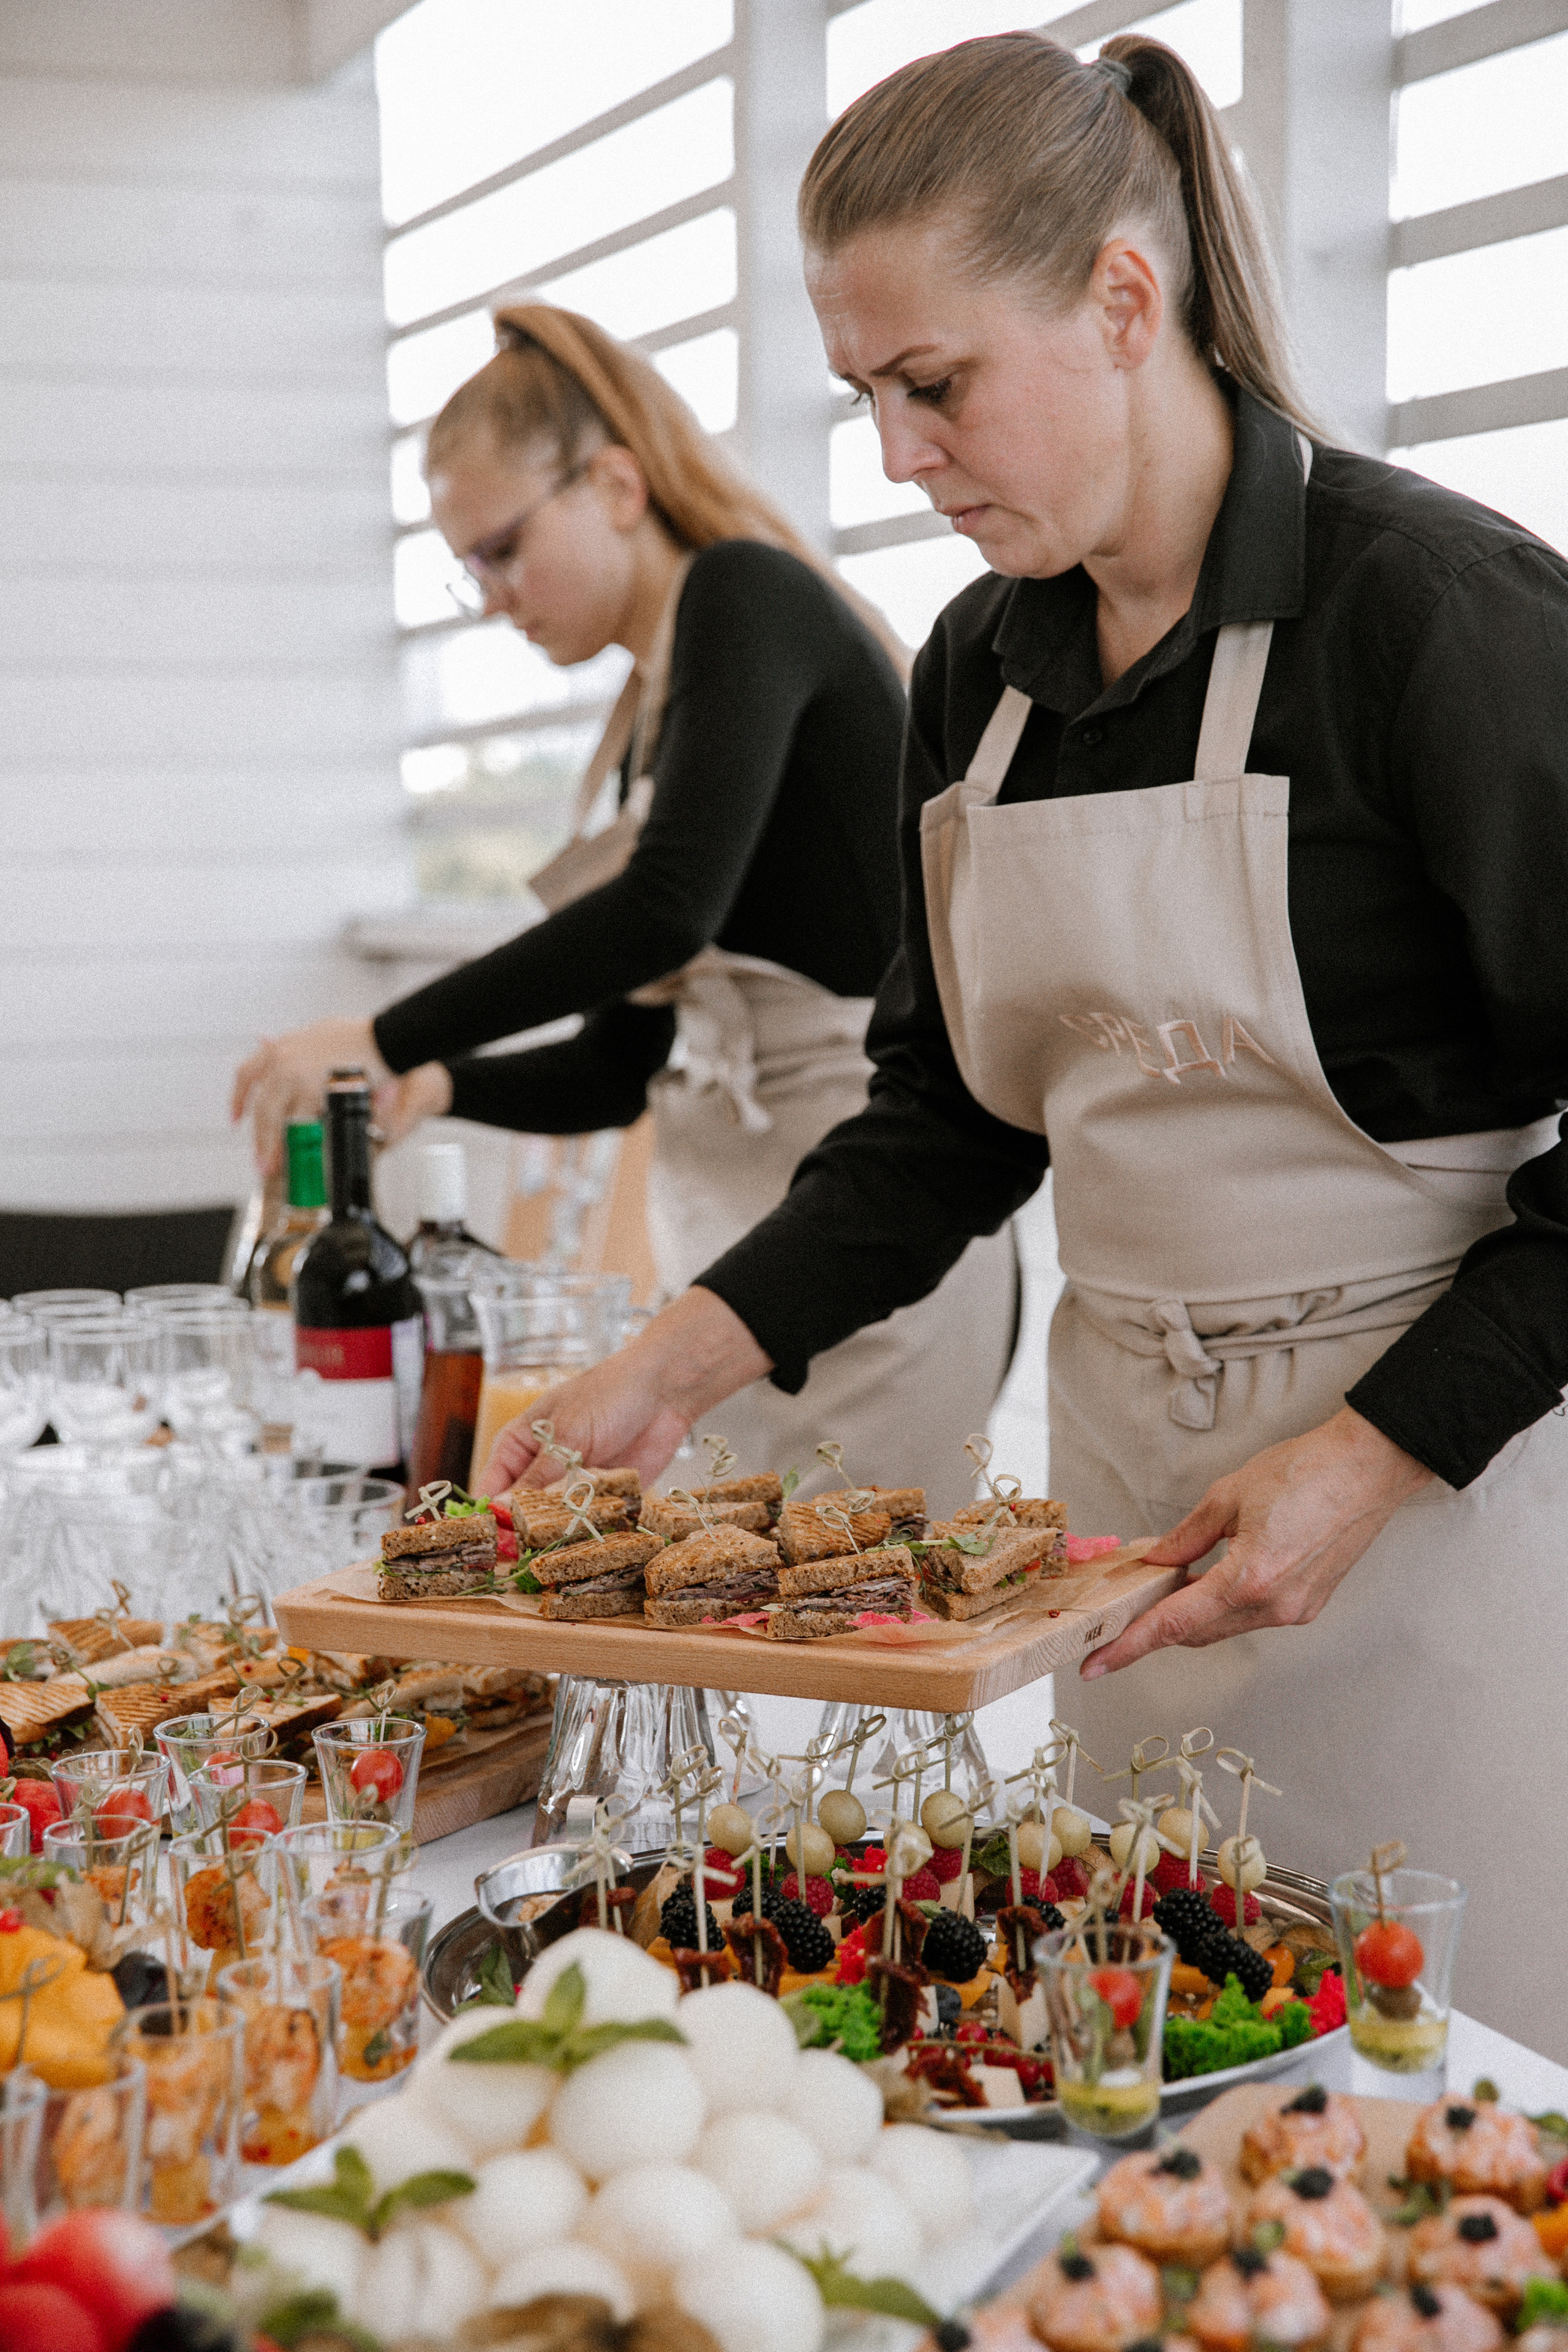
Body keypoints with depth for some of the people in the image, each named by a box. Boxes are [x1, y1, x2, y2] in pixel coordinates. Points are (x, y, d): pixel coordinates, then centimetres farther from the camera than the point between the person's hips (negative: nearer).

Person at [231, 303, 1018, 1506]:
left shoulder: (745, 594, -7)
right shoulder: (649, 727, 18)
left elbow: (671, 905, -22)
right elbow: (626, 1060, 18)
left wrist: (389, 1038, -17)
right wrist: (441, 1082, 0)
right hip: (745, 1221, 9)